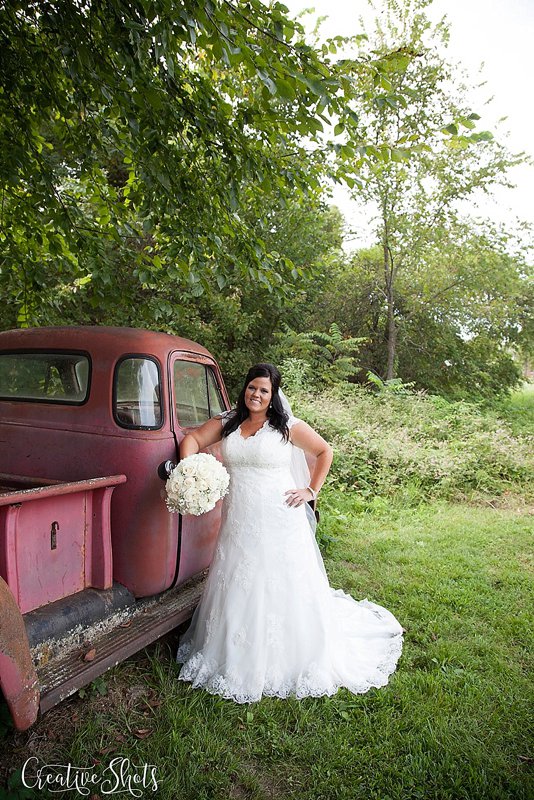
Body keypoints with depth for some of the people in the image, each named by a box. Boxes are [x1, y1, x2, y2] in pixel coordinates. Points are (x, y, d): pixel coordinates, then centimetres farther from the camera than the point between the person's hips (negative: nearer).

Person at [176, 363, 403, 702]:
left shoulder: (288, 426, -5)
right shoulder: (227, 422, 5)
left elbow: (325, 451, 3)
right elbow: (192, 439, 7)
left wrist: (311, 491, -2)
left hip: (278, 523, -4)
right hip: (238, 524, 4)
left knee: (282, 591, 5)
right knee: (236, 589, 14)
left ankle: (293, 660, 26)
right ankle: (236, 654, 36)